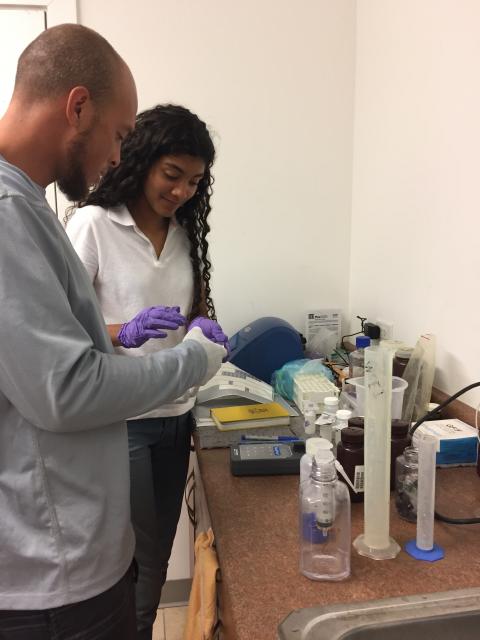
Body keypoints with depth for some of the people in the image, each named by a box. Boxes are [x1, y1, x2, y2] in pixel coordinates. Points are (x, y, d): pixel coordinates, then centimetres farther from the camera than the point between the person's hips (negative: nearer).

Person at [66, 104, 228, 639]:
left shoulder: (184, 230, 7)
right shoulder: (93, 224, -11)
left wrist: (204, 325, -9)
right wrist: (123, 332, -30)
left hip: (174, 415, 6)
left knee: (159, 555, 17)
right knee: (139, 563, 4)